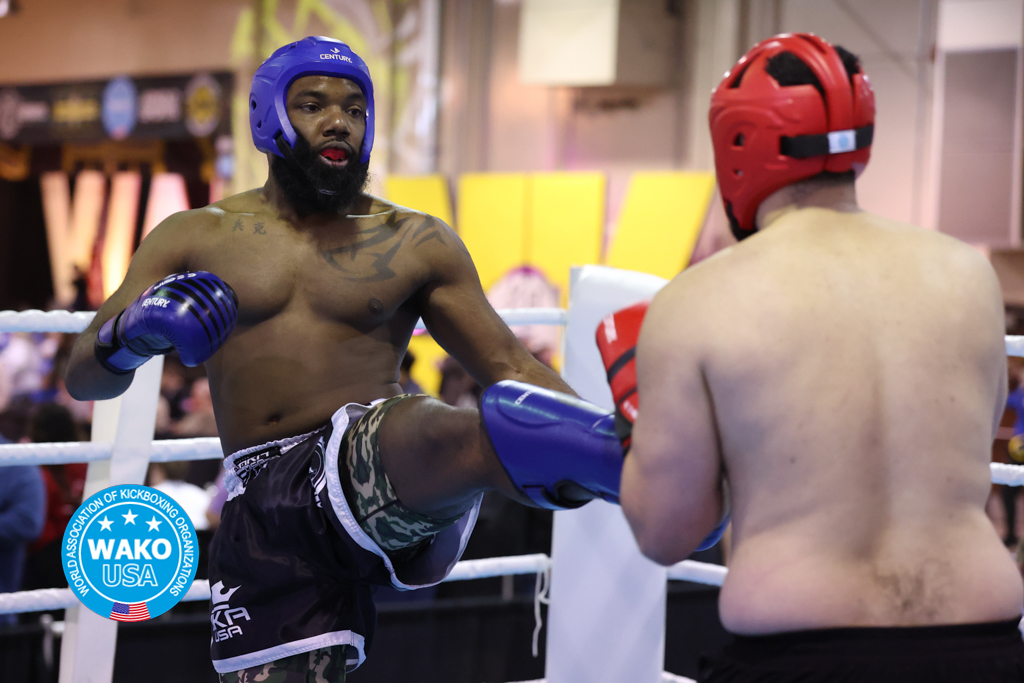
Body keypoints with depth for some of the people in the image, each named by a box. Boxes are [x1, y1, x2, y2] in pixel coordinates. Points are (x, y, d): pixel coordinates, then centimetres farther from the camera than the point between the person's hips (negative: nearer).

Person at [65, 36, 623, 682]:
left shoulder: (415, 242, 12)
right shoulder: (195, 239, 15)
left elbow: (512, 369, 11)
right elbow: (85, 378, 10)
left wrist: (602, 435, -8)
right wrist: (136, 332, -14)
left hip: (381, 469, -3)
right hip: (264, 510, 4)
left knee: (445, 434, -37)